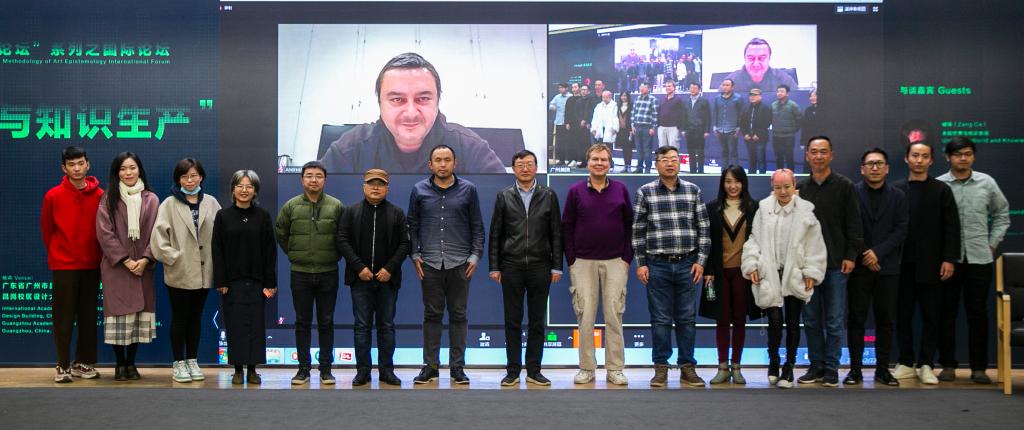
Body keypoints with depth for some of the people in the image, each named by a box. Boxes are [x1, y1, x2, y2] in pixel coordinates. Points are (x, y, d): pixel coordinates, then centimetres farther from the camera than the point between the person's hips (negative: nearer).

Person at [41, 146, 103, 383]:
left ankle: (84, 363, 18)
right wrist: (55, 254, 13)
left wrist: (98, 256, 8)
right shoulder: (53, 196, -4)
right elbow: (46, 229, 7)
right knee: (63, 317, 1)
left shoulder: (100, 196, -2)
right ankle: (63, 365, 8)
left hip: (91, 265, 2)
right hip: (63, 265, -1)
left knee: (88, 316, 8)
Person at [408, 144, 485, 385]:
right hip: (430, 263, 0)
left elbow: (477, 226, 7)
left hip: (459, 263, 0)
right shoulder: (419, 190, 6)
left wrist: (475, 256, 0)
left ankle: (457, 367, 11)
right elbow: (412, 225, 10)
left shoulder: (468, 190, 5)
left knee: (458, 315, 4)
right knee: (432, 315, 5)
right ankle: (430, 366, 13)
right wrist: (415, 255, 3)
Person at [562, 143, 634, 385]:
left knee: (614, 316, 1)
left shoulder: (620, 190, 6)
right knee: (585, 317, 1)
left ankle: (615, 369, 9)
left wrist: (627, 258, 1)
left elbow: (629, 225, 8)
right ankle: (586, 368, 10)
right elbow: (567, 227, 5)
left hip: (615, 262, 1)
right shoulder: (576, 191, 3)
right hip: (583, 263, 0)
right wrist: (571, 260, -1)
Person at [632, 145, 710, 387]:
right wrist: (640, 263, -2)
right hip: (658, 265, -1)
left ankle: (688, 368, 15)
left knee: (687, 319, 6)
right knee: (660, 319, 4)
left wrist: (701, 260, 0)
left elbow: (704, 228, 7)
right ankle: (661, 368, 13)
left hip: (688, 265, 2)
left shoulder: (693, 191, 6)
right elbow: (638, 230, 2)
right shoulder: (645, 192, 1)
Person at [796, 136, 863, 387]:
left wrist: (851, 256, -8)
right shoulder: (801, 188, 9)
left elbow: (854, 224, -1)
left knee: (834, 321, 2)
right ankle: (816, 366, 17)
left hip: (836, 263, -3)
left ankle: (831, 369, 10)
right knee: (811, 319, 7)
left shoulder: (844, 186, 1)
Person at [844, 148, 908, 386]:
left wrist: (878, 252, -10)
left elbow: (901, 230, 1)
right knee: (856, 319, 0)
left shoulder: (898, 196, 8)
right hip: (859, 266, -2)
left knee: (885, 320, 5)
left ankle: (883, 369, 13)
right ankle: (855, 369, 6)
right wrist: (864, 256, -8)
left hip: (887, 266, 2)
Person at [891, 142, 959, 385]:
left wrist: (949, 259, -7)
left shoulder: (942, 190, 5)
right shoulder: (895, 190, 5)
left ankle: (925, 365, 11)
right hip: (902, 264, 1)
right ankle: (906, 363, 14)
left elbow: (952, 227, 1)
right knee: (903, 316, 5)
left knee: (931, 316, 3)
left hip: (931, 265, 0)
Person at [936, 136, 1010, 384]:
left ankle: (978, 367, 12)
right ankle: (948, 365, 14)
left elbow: (1002, 215, 15)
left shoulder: (987, 183, 5)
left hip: (979, 259, 1)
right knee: (947, 312, 5)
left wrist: (993, 243, 8)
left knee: (977, 313, 4)